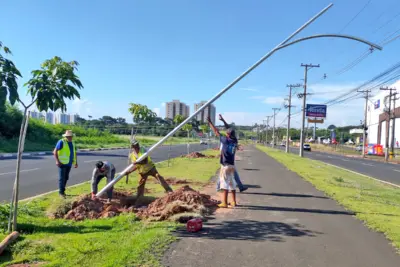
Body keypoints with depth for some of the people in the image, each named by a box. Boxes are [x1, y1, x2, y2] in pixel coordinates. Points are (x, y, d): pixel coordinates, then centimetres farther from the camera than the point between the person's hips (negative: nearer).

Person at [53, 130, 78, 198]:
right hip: (62, 163, -6)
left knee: (66, 178, 11)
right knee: (62, 178, -5)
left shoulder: (72, 143, 12)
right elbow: (55, 151, -13)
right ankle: (61, 192, 0)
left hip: (69, 163, 7)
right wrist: (57, 161, -21)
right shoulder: (61, 142, -9)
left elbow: (74, 153, 19)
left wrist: (76, 162, 14)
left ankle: (62, 190, 21)